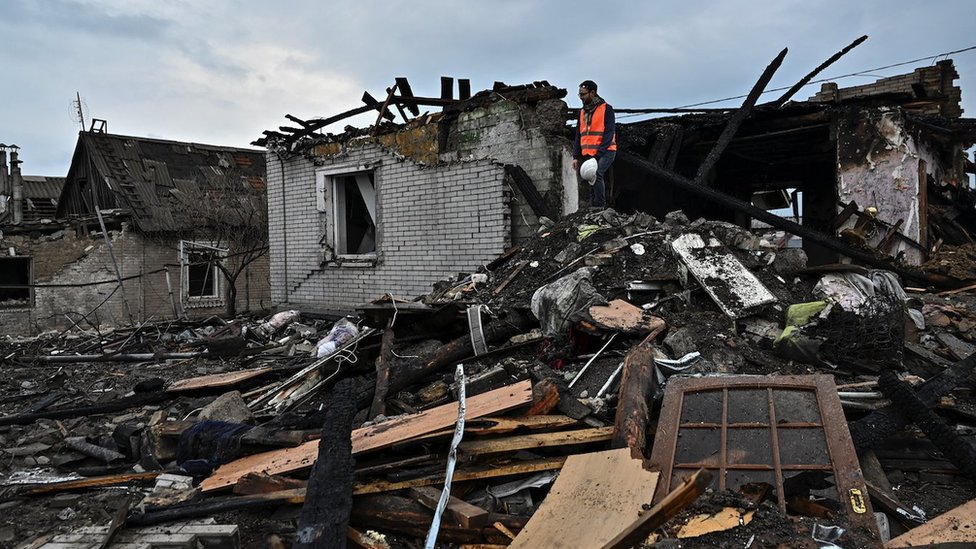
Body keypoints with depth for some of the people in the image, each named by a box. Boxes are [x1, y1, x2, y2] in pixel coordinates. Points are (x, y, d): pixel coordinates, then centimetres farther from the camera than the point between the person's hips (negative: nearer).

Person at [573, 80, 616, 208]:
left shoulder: (606, 109, -3)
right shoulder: (582, 112, 16)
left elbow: (609, 133, -11)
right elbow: (578, 136, 17)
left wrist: (599, 153, -21)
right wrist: (576, 157, 7)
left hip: (605, 152, -6)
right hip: (587, 154, 6)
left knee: (596, 174, -27)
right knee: (592, 183, 3)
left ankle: (600, 206, -24)